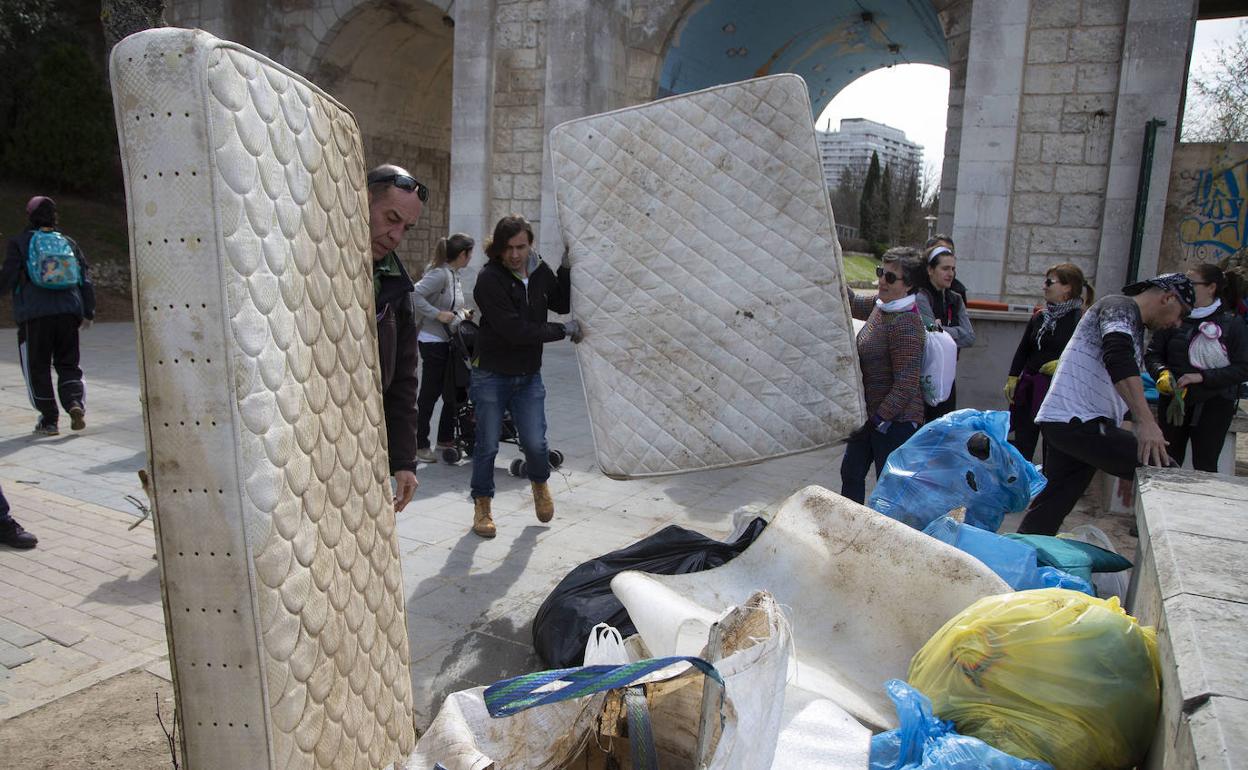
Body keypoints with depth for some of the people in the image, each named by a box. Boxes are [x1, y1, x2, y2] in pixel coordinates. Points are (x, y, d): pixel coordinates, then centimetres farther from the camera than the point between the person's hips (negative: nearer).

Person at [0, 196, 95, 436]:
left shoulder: (20, 242, 2)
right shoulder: (69, 243, 13)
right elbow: (86, 278, 10)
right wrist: (88, 313, 13)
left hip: (35, 313, -3)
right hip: (68, 312, 3)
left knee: (37, 368, 6)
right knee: (69, 365, 10)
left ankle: (49, 420, 6)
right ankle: (76, 404, -15)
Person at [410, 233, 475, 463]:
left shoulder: (454, 274, 10)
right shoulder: (440, 273, -18)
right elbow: (414, 295, -28)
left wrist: (462, 312, 5)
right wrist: (438, 314, -26)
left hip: (449, 341, 9)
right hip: (433, 341, -9)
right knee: (430, 394, 0)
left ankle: (445, 438, 28)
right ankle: (419, 445, 11)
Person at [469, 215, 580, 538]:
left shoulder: (539, 271, 1)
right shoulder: (489, 279, -18)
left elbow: (562, 304, 14)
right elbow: (515, 330, -24)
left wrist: (566, 267, 0)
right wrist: (564, 330, -15)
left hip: (529, 375, 4)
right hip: (492, 375, -4)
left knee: (535, 443, 0)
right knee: (487, 445, 6)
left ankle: (539, 482, 33)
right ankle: (482, 505, 26)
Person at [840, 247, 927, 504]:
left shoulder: (906, 324, -23)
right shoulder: (880, 306, 2)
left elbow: (905, 386, -24)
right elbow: (854, 304, 26)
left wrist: (877, 421, -21)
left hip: (895, 422, -10)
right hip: (870, 414, 10)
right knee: (851, 473, 21)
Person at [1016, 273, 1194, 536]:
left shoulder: (1134, 328, 28)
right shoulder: (1120, 306, -5)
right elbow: (1119, 359, -25)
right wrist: (1146, 421, -34)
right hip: (1077, 421, -11)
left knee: (1051, 506, 9)